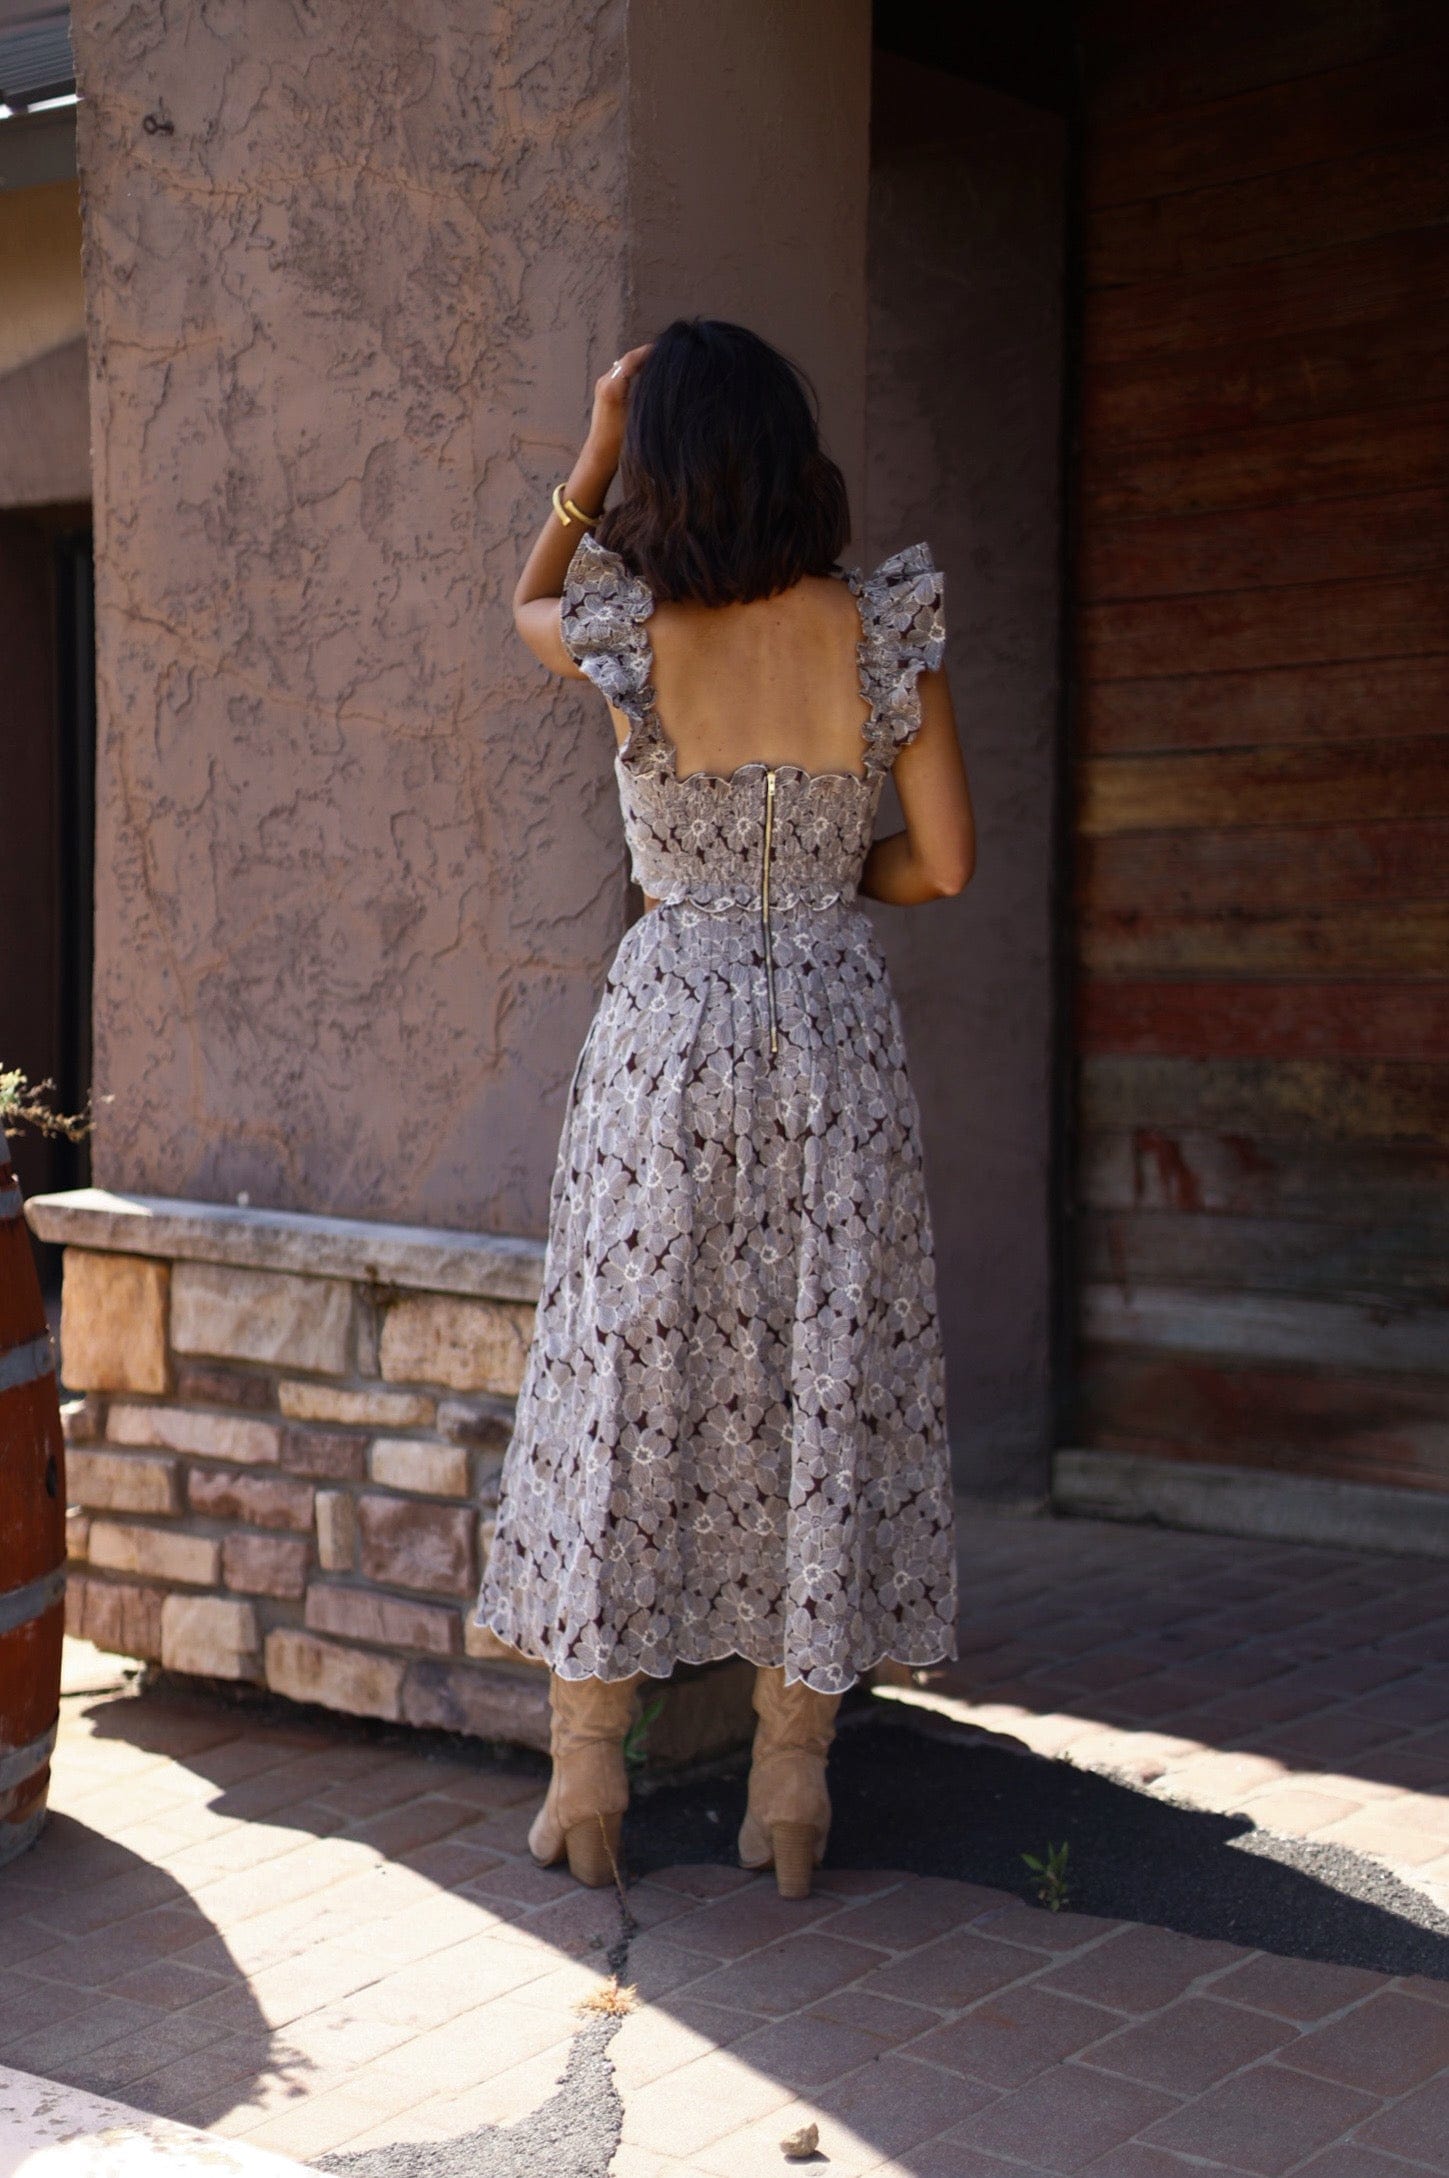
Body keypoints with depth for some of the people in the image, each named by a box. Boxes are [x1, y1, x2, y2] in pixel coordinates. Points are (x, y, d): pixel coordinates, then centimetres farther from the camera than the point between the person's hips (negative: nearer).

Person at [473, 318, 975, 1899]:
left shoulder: (630, 638, -6)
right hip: (839, 1030, 1)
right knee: (824, 1388, 8)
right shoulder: (883, 630, -5)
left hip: (667, 1025, -1)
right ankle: (791, 1793, 14)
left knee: (624, 1380, 8)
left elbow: (527, 603, 18)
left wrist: (597, 449, 12)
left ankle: (585, 1784, 15)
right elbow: (944, 864, -1)